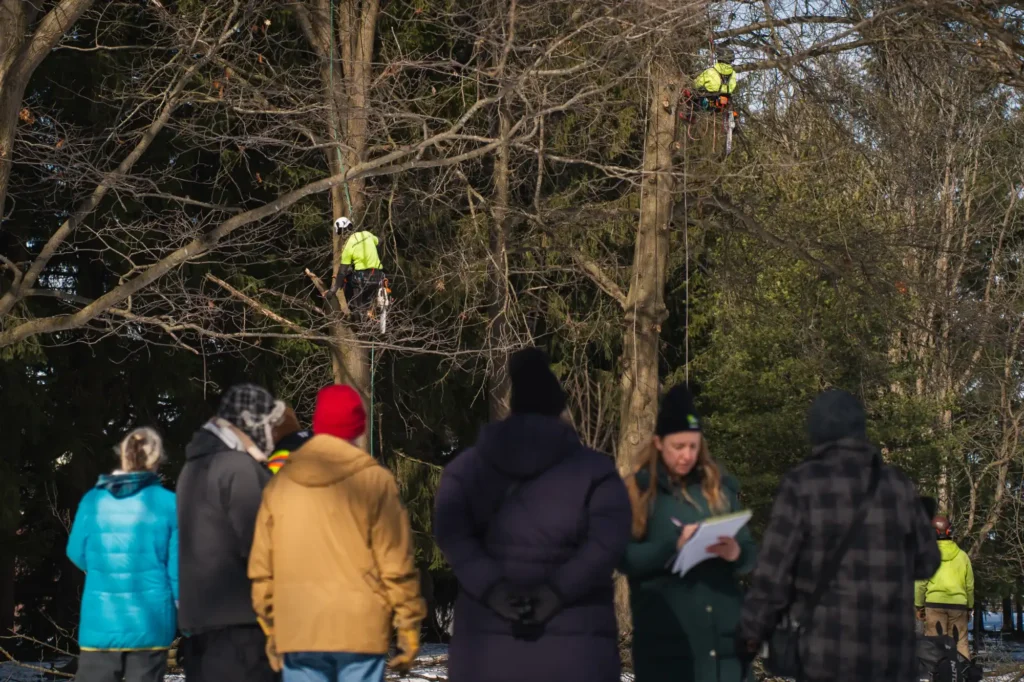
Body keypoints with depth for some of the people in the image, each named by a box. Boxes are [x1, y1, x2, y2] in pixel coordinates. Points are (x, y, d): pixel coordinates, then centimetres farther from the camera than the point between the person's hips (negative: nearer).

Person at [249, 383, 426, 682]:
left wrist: (271, 627, 18)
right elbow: (396, 563, -4)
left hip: (298, 630, 3)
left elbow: (262, 566, 10)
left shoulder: (280, 483, 8)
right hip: (359, 629, -3)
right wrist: (409, 626, 2)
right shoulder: (375, 480, -3)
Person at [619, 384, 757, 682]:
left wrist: (735, 553, -12)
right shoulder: (639, 489, 4)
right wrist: (673, 546, -20)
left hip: (722, 629, 3)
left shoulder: (720, 486, 12)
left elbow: (750, 552, 11)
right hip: (664, 634, -3)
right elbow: (625, 558, -5)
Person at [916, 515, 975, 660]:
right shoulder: (962, 556, 7)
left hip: (934, 603, -2)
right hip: (958, 604, 2)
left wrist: (919, 606, 7)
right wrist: (970, 608, 21)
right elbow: (970, 585, 11)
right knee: (960, 643, 5)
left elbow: (921, 583, -2)